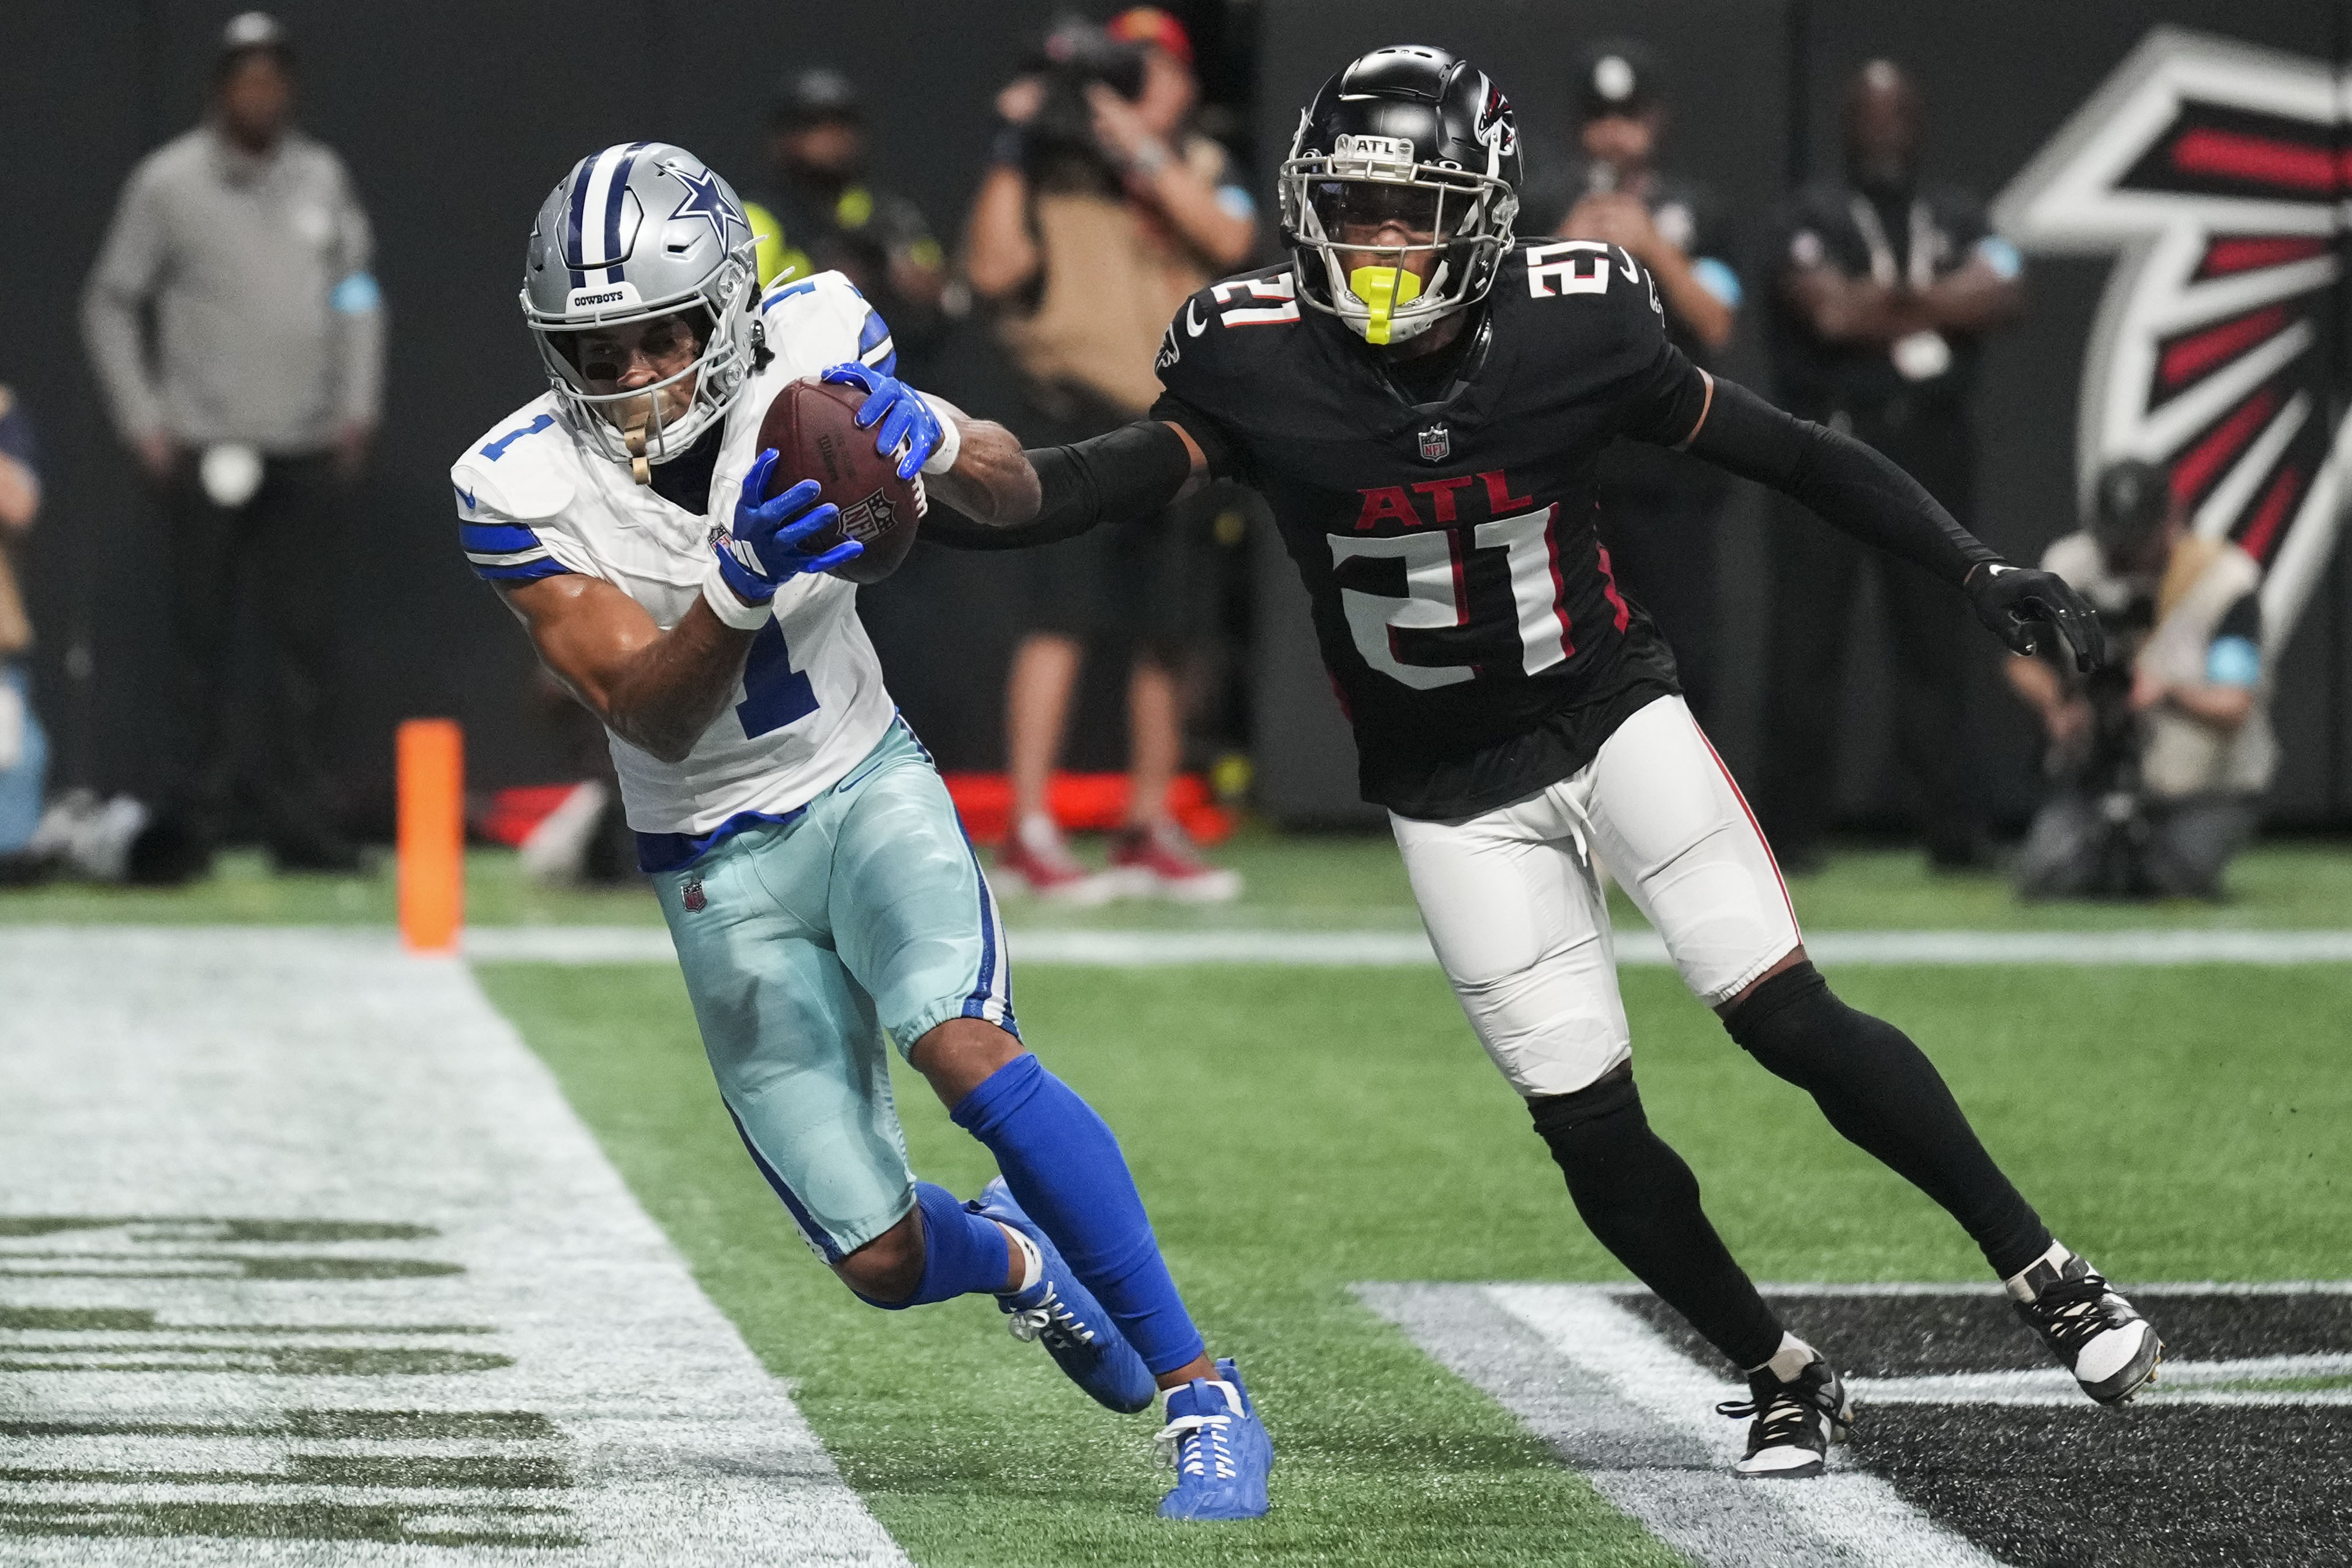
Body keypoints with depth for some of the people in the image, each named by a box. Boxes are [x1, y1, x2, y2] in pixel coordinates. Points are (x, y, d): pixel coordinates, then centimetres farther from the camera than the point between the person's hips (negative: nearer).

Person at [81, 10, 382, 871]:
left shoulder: (321, 177, 9)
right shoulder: (169, 182, -1)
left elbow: (358, 293, 17)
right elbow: (110, 304, 4)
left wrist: (357, 405, 8)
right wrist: (143, 422, -2)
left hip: (307, 450, 3)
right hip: (206, 450, -3)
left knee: (305, 638, -1)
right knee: (203, 638, -2)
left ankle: (300, 816, 2)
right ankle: (203, 815, 4)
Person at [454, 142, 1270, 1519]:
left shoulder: (807, 349, -15)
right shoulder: (524, 488, -20)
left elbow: (1013, 493, -4)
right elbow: (650, 716, -24)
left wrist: (928, 438, -28)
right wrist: (742, 587, -43)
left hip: (867, 784, 0)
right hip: (723, 866, 0)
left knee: (967, 1049, -31)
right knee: (883, 1260, 1)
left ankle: (1205, 1395, -23)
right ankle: (1013, 1259, 40)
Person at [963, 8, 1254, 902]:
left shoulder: (1198, 170, 13)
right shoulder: (1055, 172, 1)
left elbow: (1230, 238, -8)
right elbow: (993, 267, -13)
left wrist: (1143, 151, -13)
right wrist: (1012, 155, -14)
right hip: (1079, 416, -5)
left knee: (1164, 637, 9)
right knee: (1064, 618, -15)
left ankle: (1148, 833, 21)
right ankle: (1029, 836, -16)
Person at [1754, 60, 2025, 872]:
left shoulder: (1955, 218, 14)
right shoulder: (1813, 217, 3)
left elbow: (2005, 292, -4)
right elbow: (1831, 311, -14)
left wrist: (1880, 300, -11)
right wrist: (1939, 303, -6)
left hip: (1931, 442, 3)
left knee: (1933, 636, 3)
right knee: (1806, 636, -5)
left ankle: (1953, 827, 4)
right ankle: (1794, 826, -1)